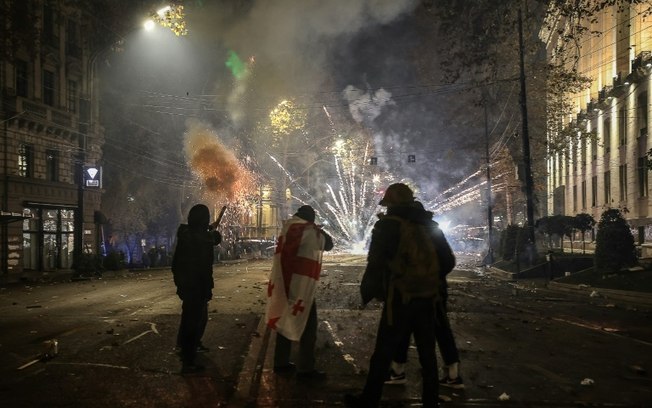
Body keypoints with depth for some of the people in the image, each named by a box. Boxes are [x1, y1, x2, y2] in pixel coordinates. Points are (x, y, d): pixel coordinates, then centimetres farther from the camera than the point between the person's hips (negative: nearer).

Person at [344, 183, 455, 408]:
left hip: (399, 300, -5)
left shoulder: (387, 225, -7)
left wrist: (367, 293, -1)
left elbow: (376, 264, -13)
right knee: (427, 353, 13)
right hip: (427, 299, 5)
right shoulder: (429, 225, 8)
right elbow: (448, 261, 11)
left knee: (383, 353, 5)